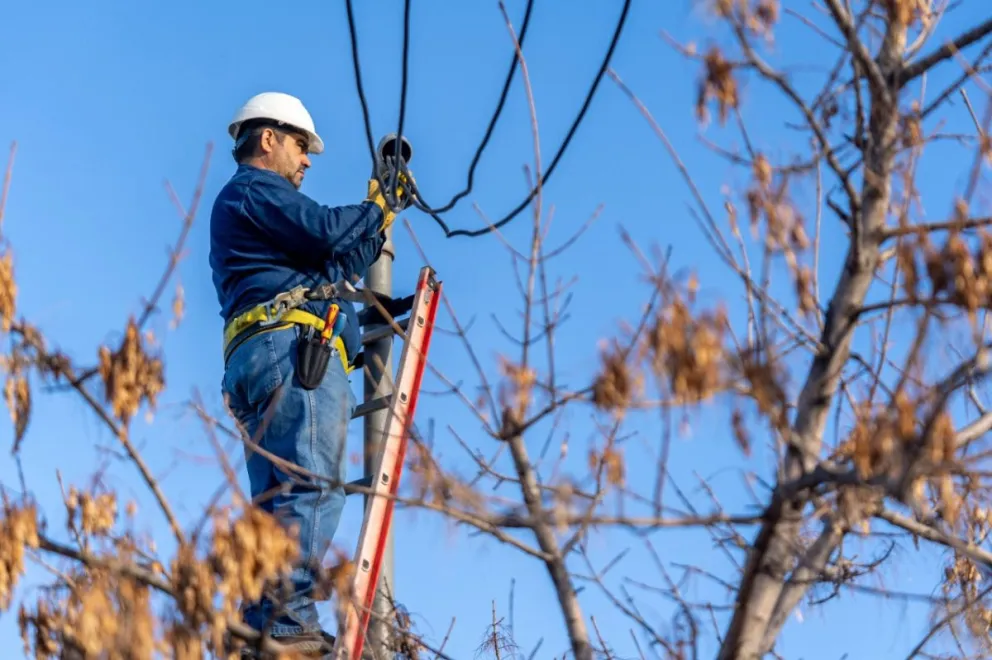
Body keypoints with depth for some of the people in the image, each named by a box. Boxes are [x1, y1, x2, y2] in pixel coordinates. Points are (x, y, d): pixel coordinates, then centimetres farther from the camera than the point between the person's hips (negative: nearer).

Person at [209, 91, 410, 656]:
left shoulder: (241, 203, 37)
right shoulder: (254, 189, 6)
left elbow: (339, 266, 34)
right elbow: (324, 231, -11)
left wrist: (376, 220, 30)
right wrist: (373, 210, 7)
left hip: (256, 359, 11)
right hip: (292, 348, -11)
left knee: (278, 503, 4)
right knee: (312, 488, -21)